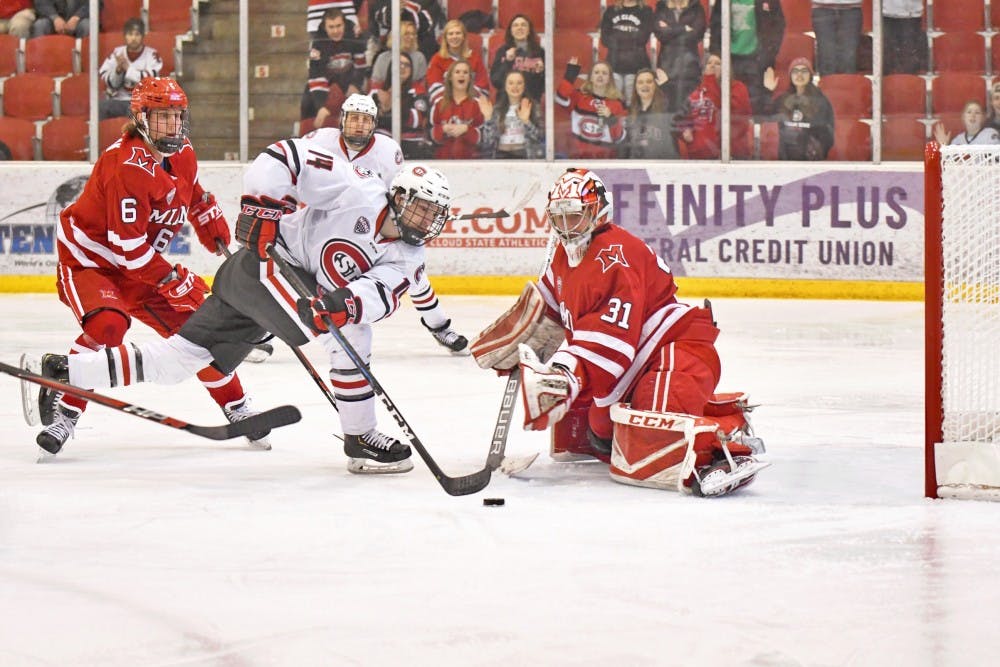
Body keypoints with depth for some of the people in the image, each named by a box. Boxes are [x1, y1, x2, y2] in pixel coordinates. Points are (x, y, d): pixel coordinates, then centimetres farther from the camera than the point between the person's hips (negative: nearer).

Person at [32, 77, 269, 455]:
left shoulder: (182, 154, 0)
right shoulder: (128, 164, -28)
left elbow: (197, 199, 24)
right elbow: (127, 243, -30)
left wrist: (221, 238, 20)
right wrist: (172, 280, -26)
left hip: (141, 265, 8)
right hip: (88, 258, -8)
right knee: (107, 326, -34)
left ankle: (237, 409, 21)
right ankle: (63, 410, -22)